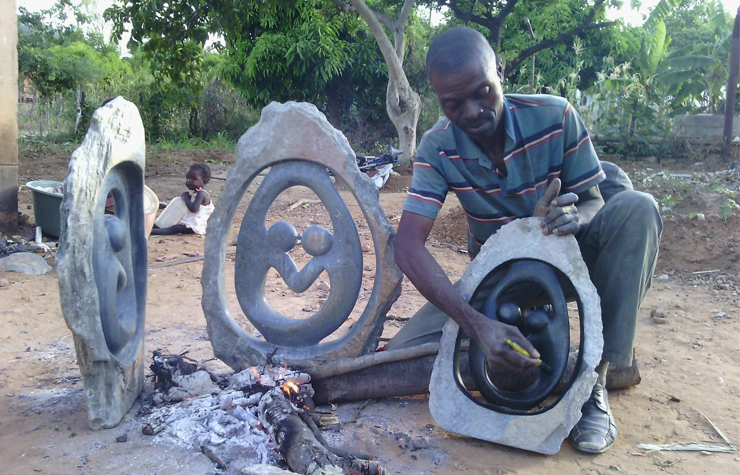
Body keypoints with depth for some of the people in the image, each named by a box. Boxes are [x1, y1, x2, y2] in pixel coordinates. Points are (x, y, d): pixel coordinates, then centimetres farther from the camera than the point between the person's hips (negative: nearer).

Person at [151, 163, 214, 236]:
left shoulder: (201, 194, -18)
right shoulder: (192, 193, 13)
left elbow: (193, 208, -29)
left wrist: (185, 197, -16)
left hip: (196, 226, -11)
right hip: (189, 222, 11)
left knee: (175, 228, -23)